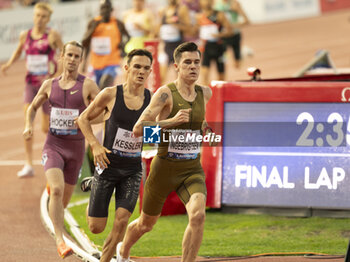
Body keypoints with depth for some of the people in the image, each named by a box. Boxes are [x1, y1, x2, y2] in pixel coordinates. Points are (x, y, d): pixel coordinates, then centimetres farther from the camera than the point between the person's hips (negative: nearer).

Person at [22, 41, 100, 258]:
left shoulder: (88, 85, -4)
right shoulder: (50, 85, 5)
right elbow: (33, 107, 21)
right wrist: (29, 126, 2)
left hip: (76, 148, 0)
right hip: (53, 145, 0)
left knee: (64, 199, 12)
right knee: (57, 190, -25)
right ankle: (60, 241, -26)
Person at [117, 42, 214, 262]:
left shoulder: (205, 93, 3)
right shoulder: (165, 93, -15)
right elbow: (138, 129, -23)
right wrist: (171, 121, -33)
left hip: (192, 170, 3)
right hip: (165, 169, -3)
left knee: (198, 215, -26)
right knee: (146, 224, 18)